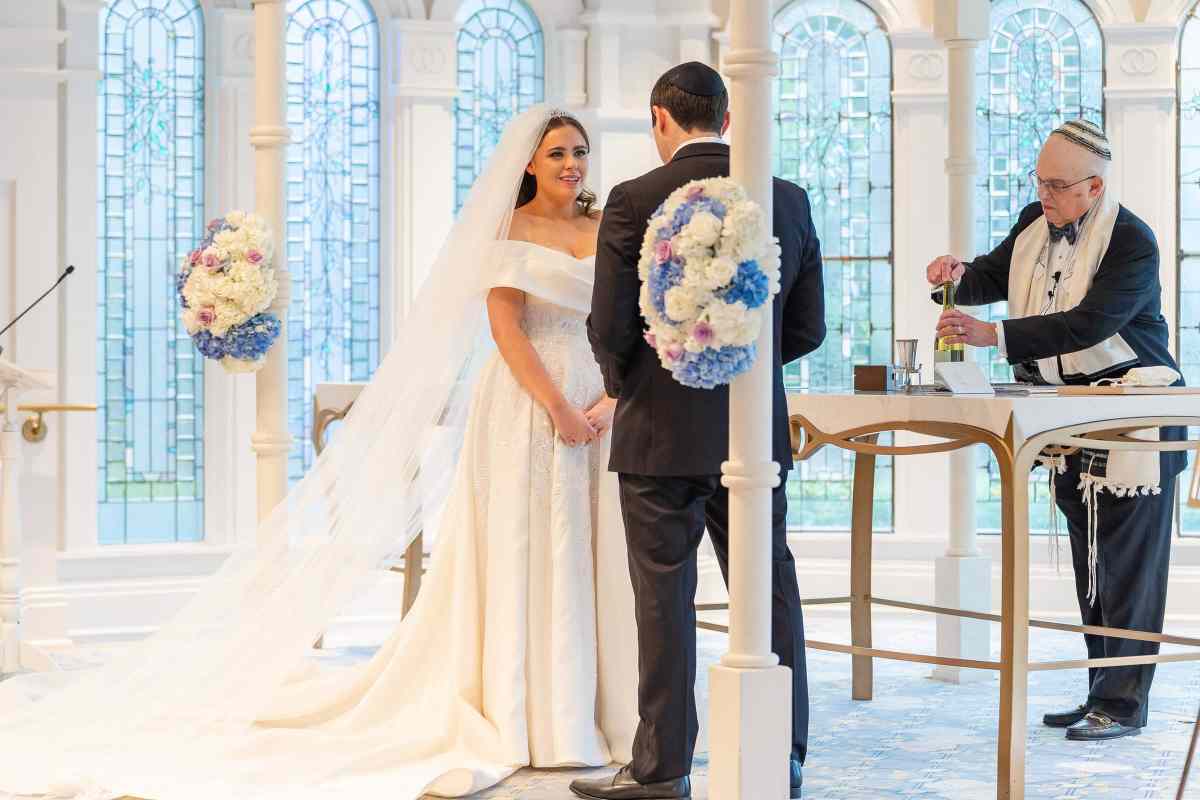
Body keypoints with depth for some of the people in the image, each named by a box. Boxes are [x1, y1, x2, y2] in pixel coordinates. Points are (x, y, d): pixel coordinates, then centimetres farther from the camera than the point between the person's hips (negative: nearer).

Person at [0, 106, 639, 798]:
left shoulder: (609, 227, 12)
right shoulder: (507, 231, 0)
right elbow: (506, 326, -8)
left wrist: (610, 400, -7)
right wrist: (557, 407, -16)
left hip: (595, 407, 4)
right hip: (525, 404, -4)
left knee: (592, 554, 4)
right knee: (523, 553, -2)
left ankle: (593, 713, 12)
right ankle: (529, 720, 4)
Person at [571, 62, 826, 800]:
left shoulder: (635, 201, -9)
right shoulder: (790, 200, 4)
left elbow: (610, 327, -9)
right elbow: (807, 328, 7)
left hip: (661, 433, -4)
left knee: (665, 601, 3)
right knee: (769, 594, 10)